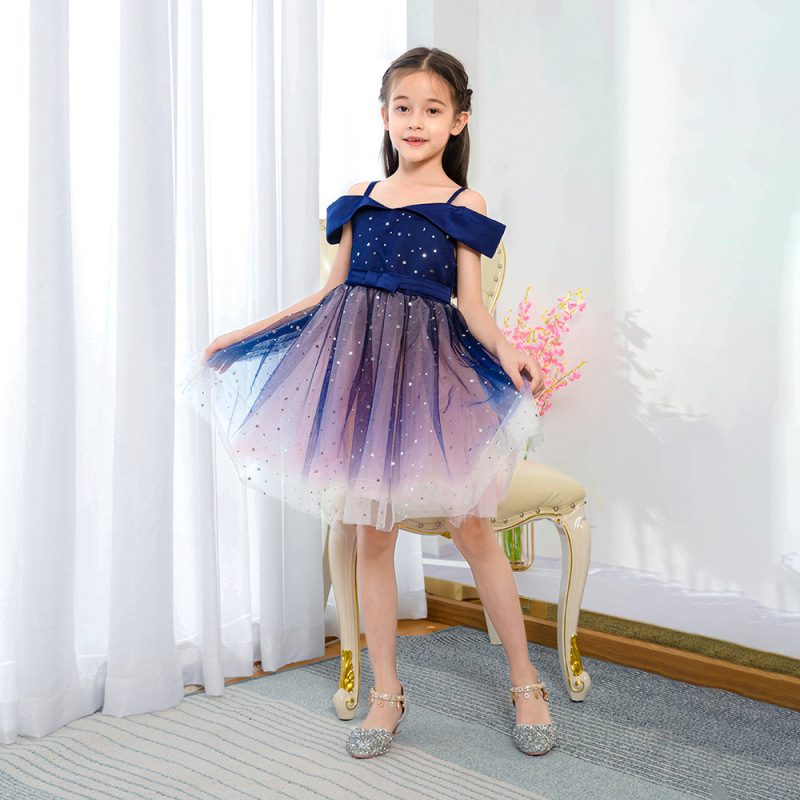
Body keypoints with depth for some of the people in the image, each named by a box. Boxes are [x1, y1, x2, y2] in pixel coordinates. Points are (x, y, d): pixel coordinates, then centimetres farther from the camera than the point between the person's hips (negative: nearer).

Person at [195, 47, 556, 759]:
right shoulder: (359, 199, 13)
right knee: (372, 532, 5)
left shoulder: (463, 206, 5)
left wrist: (505, 351, -22)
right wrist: (246, 334, 16)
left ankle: (526, 685, 13)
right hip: (356, 358, 3)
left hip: (429, 364, -3)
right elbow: (333, 292, 16)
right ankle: (386, 693, 19)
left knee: (471, 525, -4)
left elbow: (470, 303, -1)